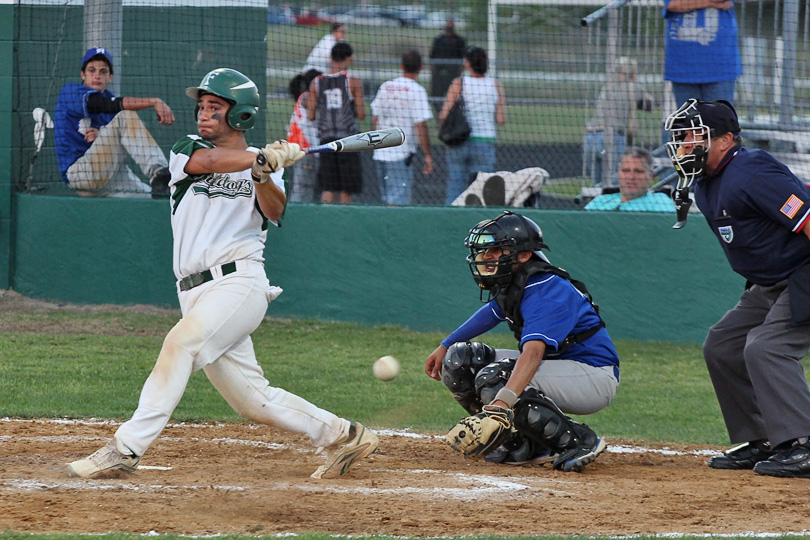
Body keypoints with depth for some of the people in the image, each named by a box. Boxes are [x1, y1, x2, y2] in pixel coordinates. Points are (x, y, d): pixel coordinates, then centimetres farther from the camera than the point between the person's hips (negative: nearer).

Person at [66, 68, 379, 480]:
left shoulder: (265, 168, 9)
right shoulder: (187, 150, 13)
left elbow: (275, 212, -10)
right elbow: (208, 160, -11)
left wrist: (263, 177, -28)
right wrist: (264, 158, -21)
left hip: (240, 282, -4)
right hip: (195, 292, 4)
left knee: (182, 341, -28)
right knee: (252, 401, 4)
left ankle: (127, 447, -32)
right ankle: (342, 436, 19)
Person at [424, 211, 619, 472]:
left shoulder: (546, 291, -27)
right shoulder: (509, 283, 2)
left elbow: (533, 352, -42)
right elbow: (494, 310, 27)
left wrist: (502, 403, -56)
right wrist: (445, 347, 22)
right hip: (554, 367, 10)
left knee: (493, 379, -31)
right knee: (459, 358, 1)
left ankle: (581, 441, -19)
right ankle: (525, 445, 5)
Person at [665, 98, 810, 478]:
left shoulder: (751, 172, -23)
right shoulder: (705, 186, 8)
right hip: (770, 286, 11)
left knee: (765, 348, -24)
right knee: (722, 347, 10)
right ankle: (759, 443, 14)